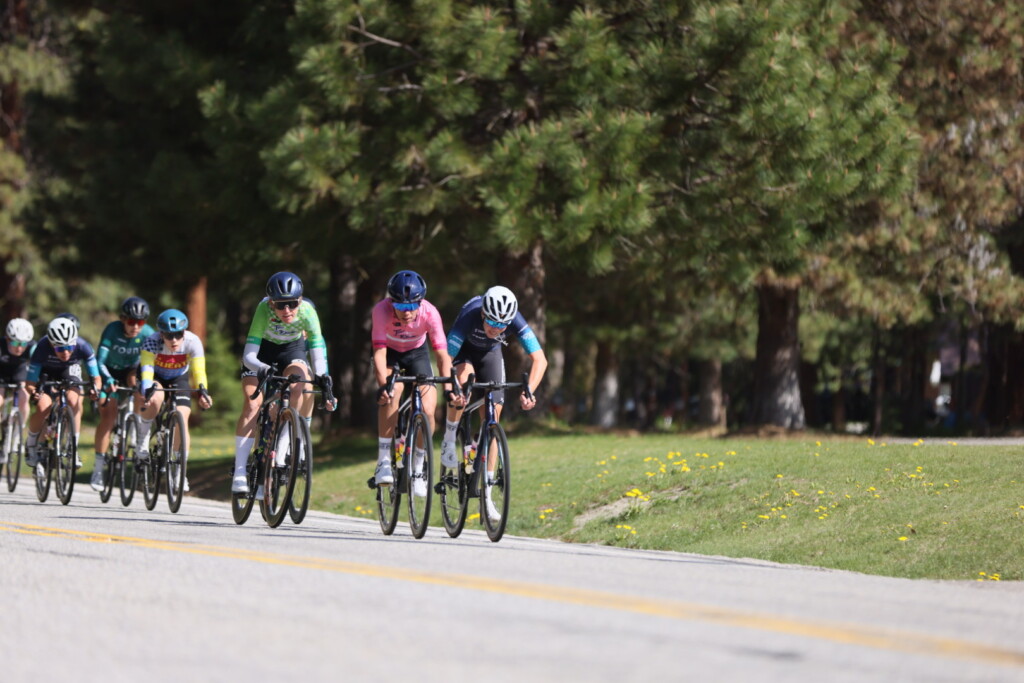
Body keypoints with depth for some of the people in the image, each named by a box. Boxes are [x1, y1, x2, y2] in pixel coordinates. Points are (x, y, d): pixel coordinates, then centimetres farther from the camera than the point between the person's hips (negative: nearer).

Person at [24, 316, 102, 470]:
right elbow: (30, 382, -32)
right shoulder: (42, 348, -37)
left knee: (74, 400, -28)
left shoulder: (82, 346, -34)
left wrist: (95, 388, -49)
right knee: (43, 407, -23)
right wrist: (33, 392, -55)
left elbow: (96, 377, -27)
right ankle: (31, 444, 6)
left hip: (70, 370, 1)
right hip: (47, 372, -1)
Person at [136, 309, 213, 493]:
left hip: (179, 378, 2)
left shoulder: (193, 342, -29)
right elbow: (146, 367, -43)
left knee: (182, 419, -15)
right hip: (155, 376, -2)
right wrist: (147, 389, -61)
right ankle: (143, 439, -11)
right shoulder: (151, 342, -33)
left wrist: (202, 391, -51)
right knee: (155, 399, -35)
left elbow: (199, 370, -33)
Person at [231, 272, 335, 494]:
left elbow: (318, 351, -33)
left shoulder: (307, 311, -31)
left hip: (292, 349, 1)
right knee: (252, 404, -18)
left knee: (301, 387, -31)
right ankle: (239, 473, -18)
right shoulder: (264, 310, -35)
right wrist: (262, 369, -58)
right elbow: (249, 356, -38)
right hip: (262, 350, -1)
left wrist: (323, 379, -51)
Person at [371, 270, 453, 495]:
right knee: (393, 392, -32)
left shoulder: (429, 313, -31)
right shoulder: (382, 310, -34)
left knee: (427, 411, -15)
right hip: (389, 352, -2)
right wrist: (383, 386, -51)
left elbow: (442, 353, -31)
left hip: (416, 353, 2)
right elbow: (379, 352, -37)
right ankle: (383, 462, -27)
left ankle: (417, 469, 6)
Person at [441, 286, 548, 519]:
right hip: (464, 351, -2)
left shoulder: (514, 320, -33)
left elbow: (540, 360, -37)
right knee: (464, 380, -37)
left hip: (490, 353, 2)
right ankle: (449, 440, -13)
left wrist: (529, 391, -52)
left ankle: (487, 494, 0)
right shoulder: (469, 316, -39)